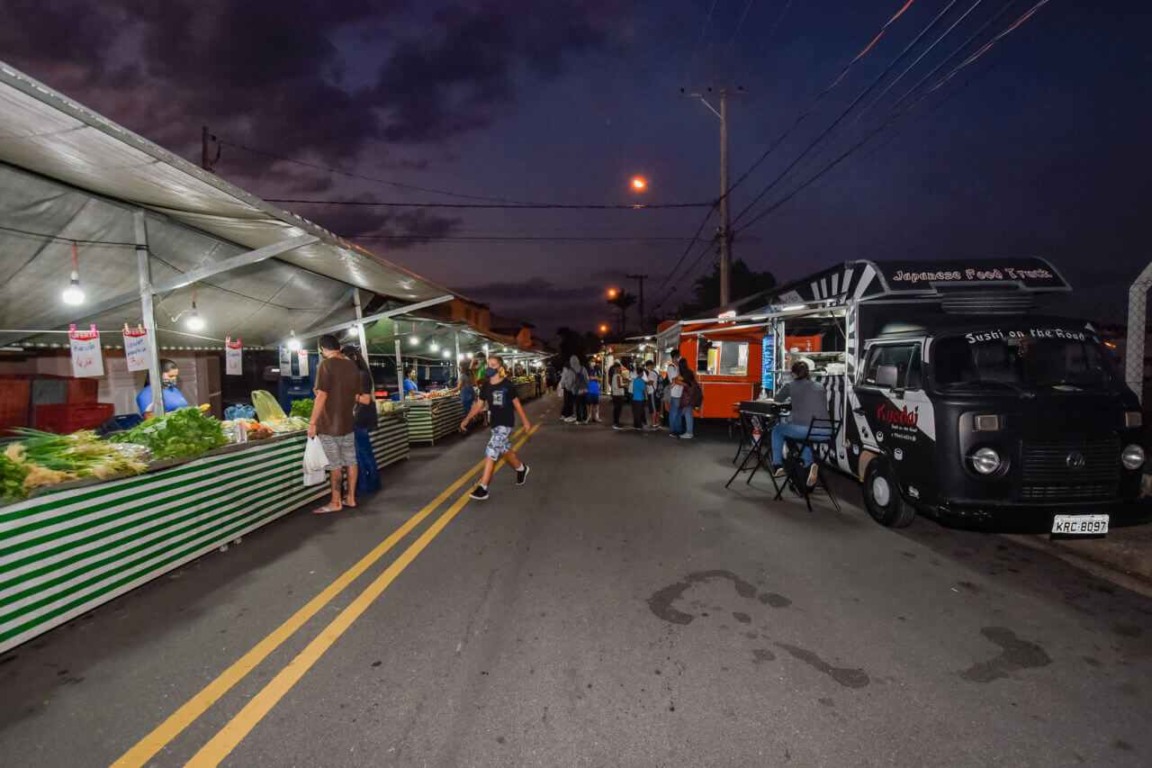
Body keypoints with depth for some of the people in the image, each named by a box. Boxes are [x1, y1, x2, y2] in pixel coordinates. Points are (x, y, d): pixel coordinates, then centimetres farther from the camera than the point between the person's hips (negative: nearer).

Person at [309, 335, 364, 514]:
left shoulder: (326, 365, -13)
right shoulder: (353, 366, 7)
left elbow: (322, 396, -18)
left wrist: (312, 422, -14)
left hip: (329, 424, -6)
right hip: (348, 422, 6)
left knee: (335, 464, 0)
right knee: (351, 461, 11)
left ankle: (336, 502, 9)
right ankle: (351, 498, 19)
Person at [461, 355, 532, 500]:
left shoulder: (507, 385, -11)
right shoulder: (485, 386, 2)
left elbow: (517, 404, -2)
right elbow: (479, 405, 9)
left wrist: (525, 421, 4)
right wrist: (467, 419, 2)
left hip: (506, 423, -6)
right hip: (495, 423, 6)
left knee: (491, 451, -15)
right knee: (505, 450, 20)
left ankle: (483, 487, -13)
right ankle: (521, 469, 48)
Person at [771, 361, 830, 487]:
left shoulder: (791, 386, 7)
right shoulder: (820, 388, 18)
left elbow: (778, 399, 26)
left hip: (802, 429, -4)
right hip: (824, 433, 4)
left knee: (777, 429, 28)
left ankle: (778, 466, 26)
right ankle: (810, 464, 17)